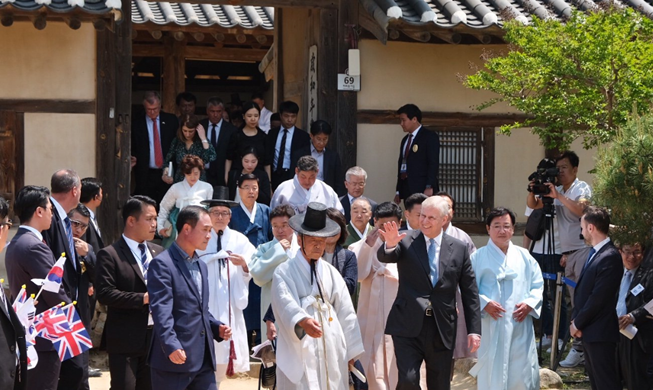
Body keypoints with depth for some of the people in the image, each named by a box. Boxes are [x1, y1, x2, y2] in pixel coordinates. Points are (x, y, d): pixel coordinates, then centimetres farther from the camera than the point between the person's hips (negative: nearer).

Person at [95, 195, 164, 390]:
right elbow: (105, 293, -17)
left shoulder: (158, 252, 12)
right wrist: (143, 298, -20)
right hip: (125, 339, -6)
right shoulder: (110, 255, -8)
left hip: (155, 336, 6)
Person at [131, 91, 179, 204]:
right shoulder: (136, 124, 4)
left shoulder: (171, 121, 6)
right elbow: (132, 148, 10)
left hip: (167, 173, 1)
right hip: (145, 174, -1)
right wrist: (133, 159, -10)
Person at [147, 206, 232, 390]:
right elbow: (161, 310, -19)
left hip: (203, 358, 8)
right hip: (173, 358, -8)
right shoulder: (162, 264, -9)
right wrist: (171, 345, -31)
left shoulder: (201, 266, 20)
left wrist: (216, 327, 8)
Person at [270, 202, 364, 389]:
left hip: (331, 350, 5)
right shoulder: (284, 272, 0)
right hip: (299, 349, -5)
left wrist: (350, 350, 8)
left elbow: (345, 311, 14)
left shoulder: (331, 273, 16)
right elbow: (285, 303, -18)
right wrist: (303, 321, -38)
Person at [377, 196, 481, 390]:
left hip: (442, 328, 2)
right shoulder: (406, 241, 1)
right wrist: (390, 244, -41)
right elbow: (384, 257, -18)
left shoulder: (458, 249, 5)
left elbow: (470, 292, 7)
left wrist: (474, 330, 2)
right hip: (408, 326, -2)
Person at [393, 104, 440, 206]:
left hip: (423, 190, -7)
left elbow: (434, 163, -10)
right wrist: (398, 191, 17)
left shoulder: (430, 136, -2)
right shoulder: (405, 140, 21)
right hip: (407, 191, 7)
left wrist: (429, 187, -19)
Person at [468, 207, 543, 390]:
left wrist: (530, 304, -6)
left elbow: (538, 285, 12)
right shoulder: (478, 257, 1)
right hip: (491, 328, -3)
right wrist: (484, 303, -19)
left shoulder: (524, 256, 11)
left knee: (524, 375, 3)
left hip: (520, 328, 3)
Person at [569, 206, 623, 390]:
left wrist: (577, 323, -12)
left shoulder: (610, 257, -18)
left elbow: (599, 298, -20)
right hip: (588, 331, 10)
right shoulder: (595, 253, 11)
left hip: (600, 333, -10)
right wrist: (575, 320, 4)